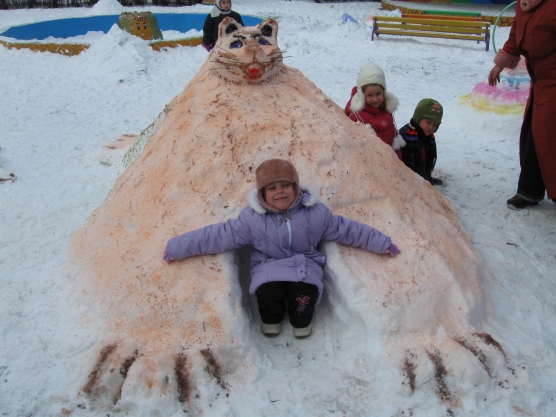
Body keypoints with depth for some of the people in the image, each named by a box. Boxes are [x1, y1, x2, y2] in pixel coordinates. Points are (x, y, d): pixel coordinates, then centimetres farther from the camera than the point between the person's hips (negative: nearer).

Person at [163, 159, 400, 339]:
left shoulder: (315, 213, -4)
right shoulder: (252, 219, -7)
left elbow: (345, 229, 6)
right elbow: (219, 235, -5)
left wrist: (381, 244, 7)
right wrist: (178, 248, -8)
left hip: (305, 266, 0)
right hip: (268, 268, 0)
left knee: (304, 293, -32)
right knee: (267, 294, -32)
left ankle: (301, 321, 7)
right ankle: (271, 320, 7)